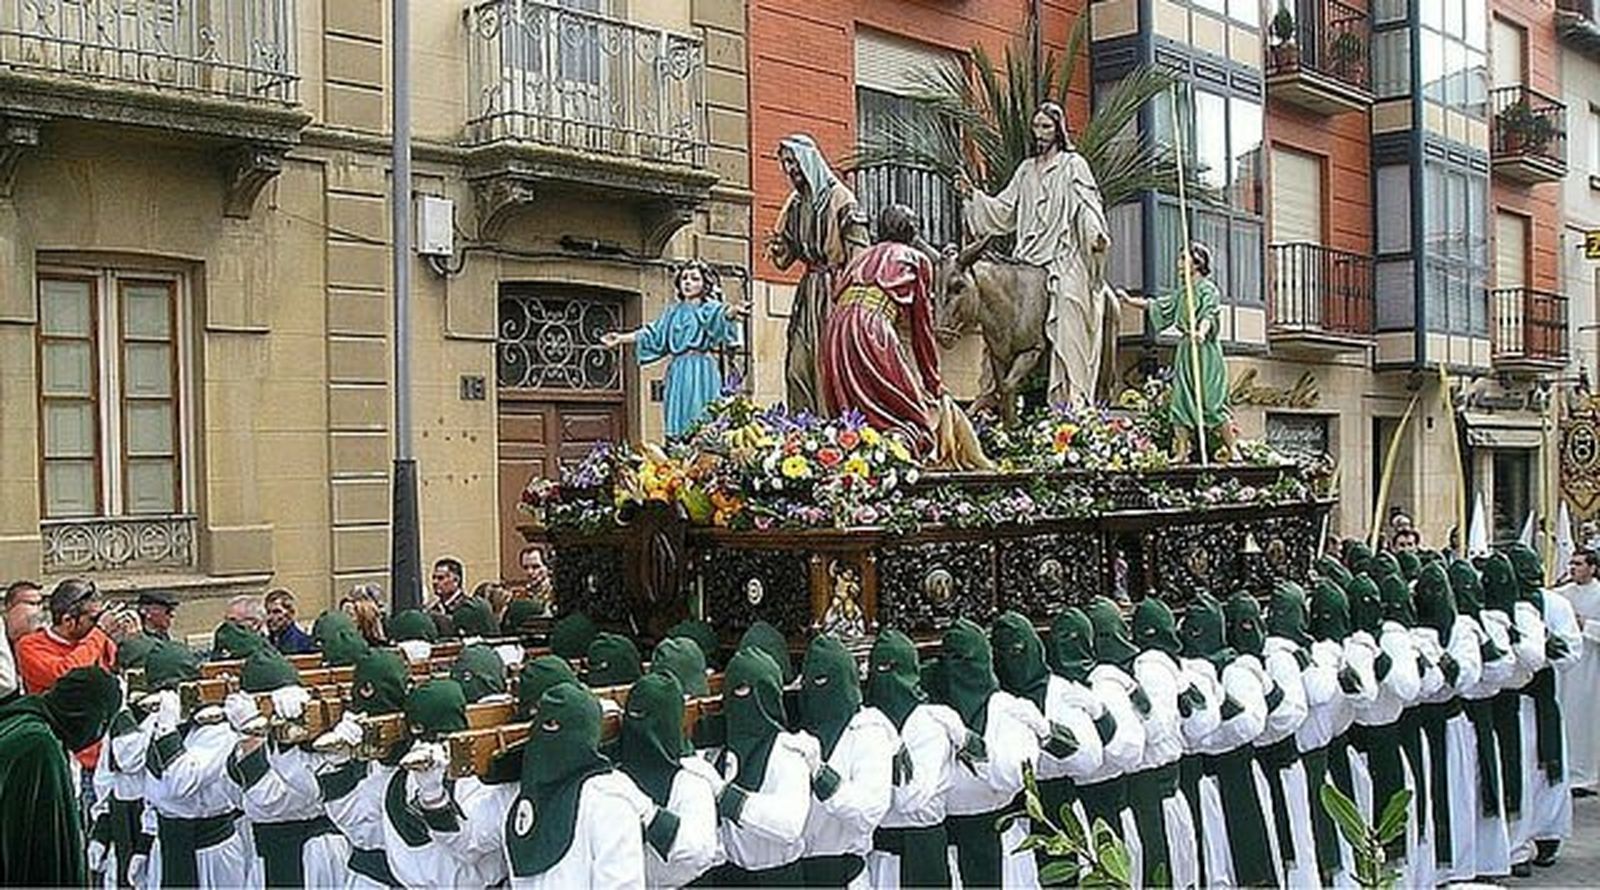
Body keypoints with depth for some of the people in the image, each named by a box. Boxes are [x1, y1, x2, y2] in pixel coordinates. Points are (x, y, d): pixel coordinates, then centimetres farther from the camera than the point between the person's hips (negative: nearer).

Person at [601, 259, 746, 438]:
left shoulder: (709, 309, 4)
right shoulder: (673, 312, 20)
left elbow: (721, 316, -18)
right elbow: (652, 335, 23)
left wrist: (734, 311, -42)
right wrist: (621, 339, 22)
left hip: (702, 370, -5)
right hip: (678, 371, 5)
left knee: (702, 423, -12)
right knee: (678, 420, 1)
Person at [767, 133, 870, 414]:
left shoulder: (839, 198, -6)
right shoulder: (794, 205, 15)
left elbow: (858, 251, -11)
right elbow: (787, 255, 20)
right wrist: (778, 247, -4)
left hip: (835, 288, -7)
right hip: (808, 289, 7)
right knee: (798, 367, 1)